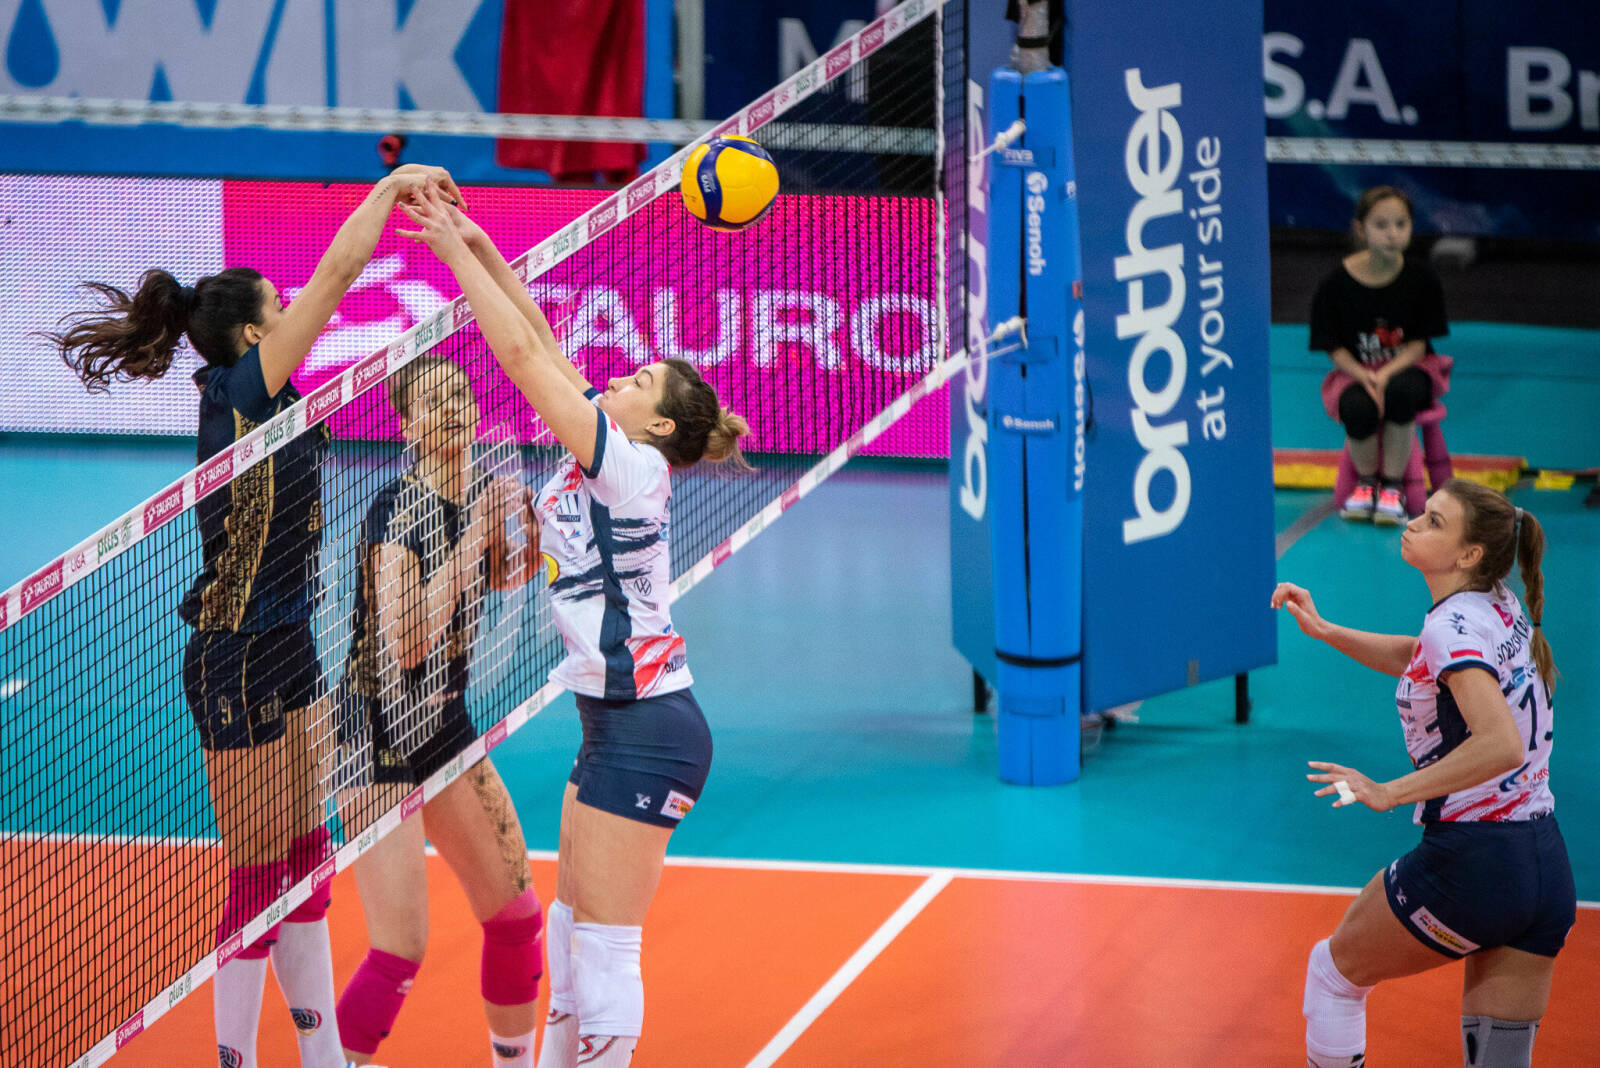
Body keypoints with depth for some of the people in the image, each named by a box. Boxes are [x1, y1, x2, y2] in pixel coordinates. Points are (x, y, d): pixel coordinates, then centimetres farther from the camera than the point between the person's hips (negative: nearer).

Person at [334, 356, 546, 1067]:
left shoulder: (477, 494, 2)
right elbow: (407, 641, -30)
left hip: (445, 725, 8)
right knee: (399, 951, -15)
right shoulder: (398, 509, -20)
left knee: (515, 915, 12)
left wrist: (525, 528, 3)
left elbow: (507, 577, 25)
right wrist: (471, 538, -28)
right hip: (380, 736, -8)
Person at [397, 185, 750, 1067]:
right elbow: (539, 343, 9)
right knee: (571, 926, 16)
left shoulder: (631, 466, -16)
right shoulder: (599, 459, 7)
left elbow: (522, 352, -19)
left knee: (604, 943, -5)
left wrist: (455, 252, -14)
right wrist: (476, 245, 3)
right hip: (617, 723, 10)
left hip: (647, 731, -10)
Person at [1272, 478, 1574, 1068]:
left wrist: (1391, 793, -27)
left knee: (1334, 970, 17)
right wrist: (1325, 631, 19)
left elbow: (1501, 745, -30)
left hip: (1469, 859, -8)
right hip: (1547, 871, 8)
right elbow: (1415, 659, 29)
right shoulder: (1503, 607, 10)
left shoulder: (1455, 625, -16)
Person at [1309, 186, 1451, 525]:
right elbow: (1335, 349, -5)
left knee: (1401, 391, -37)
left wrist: (1386, 375, -23)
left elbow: (1418, 344, -6)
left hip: (1407, 367, 0)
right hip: (1354, 371, 0)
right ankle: (1366, 481, -3)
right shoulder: (1337, 283, -9)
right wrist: (1365, 378, -23)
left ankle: (1392, 486, -17)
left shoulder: (1421, 278, -7)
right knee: (1357, 409, -36)